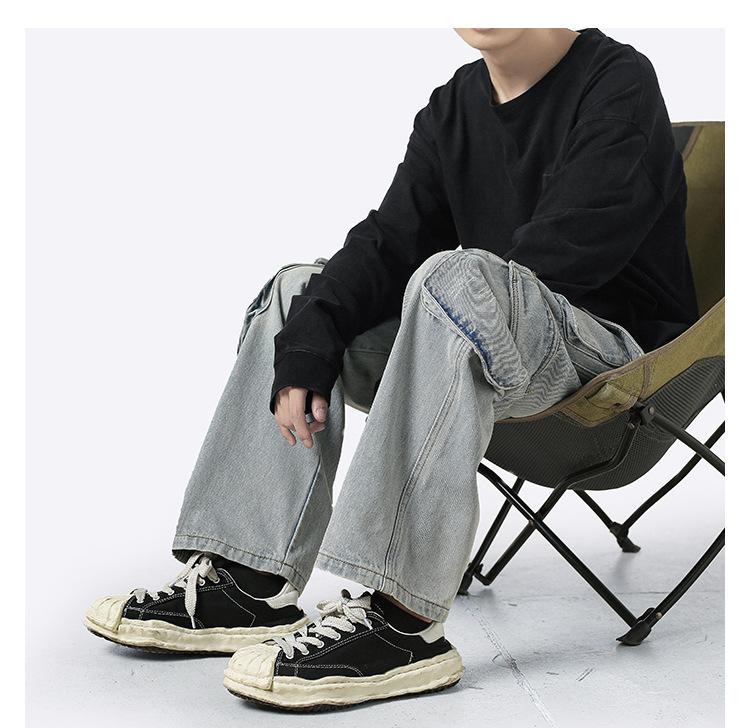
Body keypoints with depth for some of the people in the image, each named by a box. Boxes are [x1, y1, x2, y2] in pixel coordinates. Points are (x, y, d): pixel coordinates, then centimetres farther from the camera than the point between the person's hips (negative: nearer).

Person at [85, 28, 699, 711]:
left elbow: (558, 258, -20)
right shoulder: (455, 104, 11)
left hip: (613, 347, -8)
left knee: (455, 279, -35)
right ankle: (249, 585, -9)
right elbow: (391, 240, 1)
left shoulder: (619, 85, -10)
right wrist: (305, 347, -13)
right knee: (297, 291, 3)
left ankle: (405, 621, -41)